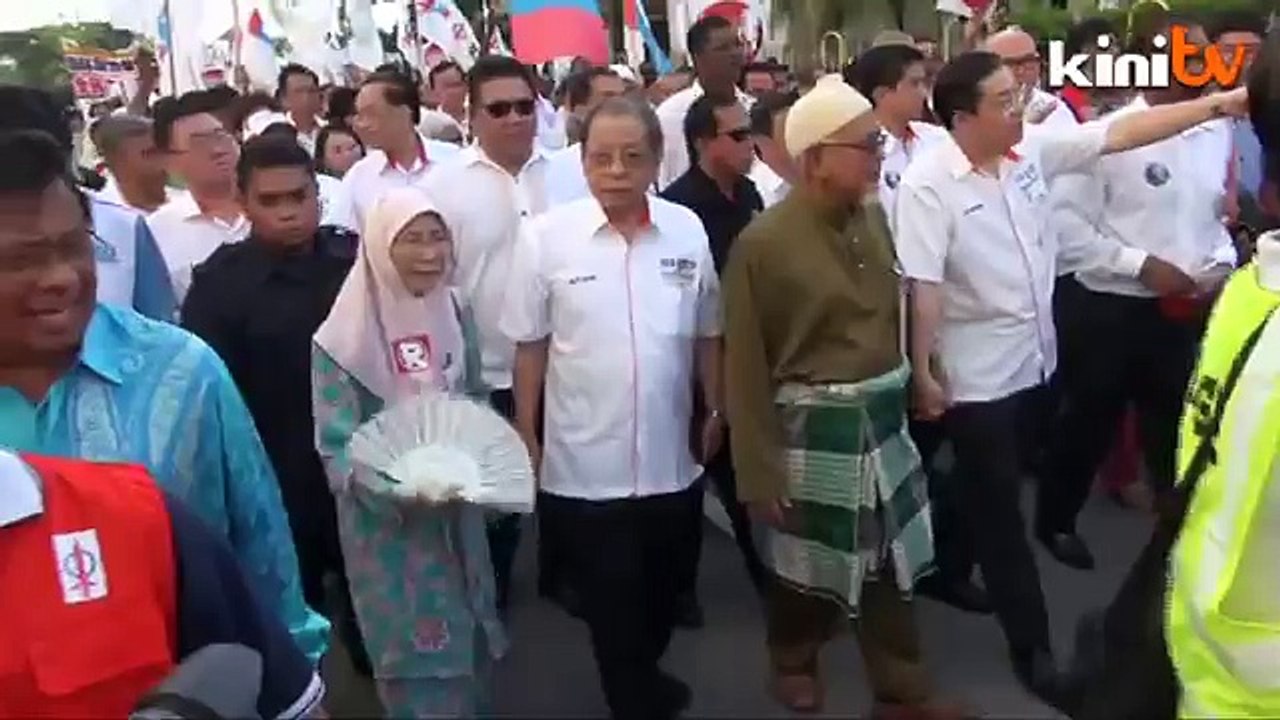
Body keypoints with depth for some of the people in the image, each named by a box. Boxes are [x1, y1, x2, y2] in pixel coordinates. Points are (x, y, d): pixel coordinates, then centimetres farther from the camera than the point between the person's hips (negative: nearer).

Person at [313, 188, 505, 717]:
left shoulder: (455, 316, 1)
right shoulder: (344, 339, -16)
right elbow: (336, 449, -17)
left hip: (459, 515, 5)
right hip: (389, 526, -5)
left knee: (468, 644, 19)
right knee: (417, 656, 6)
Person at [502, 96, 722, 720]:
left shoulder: (687, 230, -4)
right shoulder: (545, 237, -11)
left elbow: (705, 334, 6)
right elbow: (530, 345, -4)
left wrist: (716, 411, 10)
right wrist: (525, 437, -1)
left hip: (671, 460, 3)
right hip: (584, 467, -3)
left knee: (661, 595, 22)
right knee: (610, 605, 12)